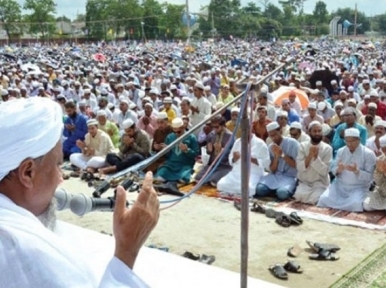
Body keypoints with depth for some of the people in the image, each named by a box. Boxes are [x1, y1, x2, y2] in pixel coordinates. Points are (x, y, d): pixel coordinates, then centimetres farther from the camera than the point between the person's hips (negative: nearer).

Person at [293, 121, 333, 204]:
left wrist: (316, 157, -23)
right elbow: (299, 167, -9)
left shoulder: (327, 148, -4)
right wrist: (309, 156, -21)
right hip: (304, 182, 1)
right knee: (299, 196, -29)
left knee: (314, 199, -29)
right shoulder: (302, 146, 0)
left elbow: (324, 171, -11)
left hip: (320, 183, -1)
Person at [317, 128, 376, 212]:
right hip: (340, 185, 3)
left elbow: (369, 176, -10)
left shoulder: (368, 154, -7)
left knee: (355, 204, -34)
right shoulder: (341, 151, 6)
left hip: (359, 187, -3)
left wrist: (356, 171, -29)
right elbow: (333, 170, 5)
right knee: (324, 199, -22)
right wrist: (338, 169, -20)